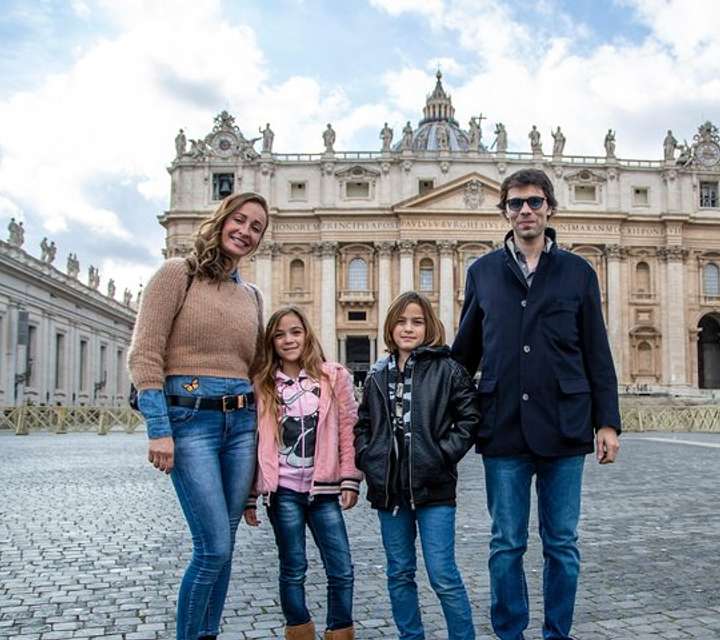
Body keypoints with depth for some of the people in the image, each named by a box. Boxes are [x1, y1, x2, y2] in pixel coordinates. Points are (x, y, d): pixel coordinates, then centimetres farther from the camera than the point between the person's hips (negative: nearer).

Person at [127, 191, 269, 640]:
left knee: (222, 546, 9)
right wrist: (159, 430, -16)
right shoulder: (178, 273, -2)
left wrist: (260, 429, 14)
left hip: (241, 422, 6)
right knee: (214, 547, -9)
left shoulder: (251, 296, 15)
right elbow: (145, 355, -9)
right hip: (190, 418, -6)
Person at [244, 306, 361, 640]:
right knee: (293, 569, 7)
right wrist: (249, 497, 3)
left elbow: (348, 430, 2)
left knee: (342, 569, 1)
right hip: (283, 490, 0)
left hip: (323, 489, 0)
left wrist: (349, 480, -4)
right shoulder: (262, 386, 4)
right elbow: (254, 443, 4)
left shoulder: (334, 377, 3)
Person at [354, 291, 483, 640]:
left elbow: (470, 419, -5)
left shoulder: (447, 369, -3)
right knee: (399, 574, 14)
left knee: (443, 576, -3)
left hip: (433, 488, -4)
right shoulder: (378, 375, 10)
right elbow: (362, 424, 18)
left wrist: (443, 455, -12)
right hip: (389, 490, 5)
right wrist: (366, 458, 4)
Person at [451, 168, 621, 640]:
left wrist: (608, 422, 2)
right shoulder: (483, 273, 8)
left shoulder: (578, 273, 6)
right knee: (507, 545, 8)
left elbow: (598, 355, 6)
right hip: (503, 429, 0)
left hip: (564, 428, 0)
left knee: (562, 544, 9)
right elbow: (464, 353, 13)